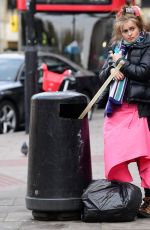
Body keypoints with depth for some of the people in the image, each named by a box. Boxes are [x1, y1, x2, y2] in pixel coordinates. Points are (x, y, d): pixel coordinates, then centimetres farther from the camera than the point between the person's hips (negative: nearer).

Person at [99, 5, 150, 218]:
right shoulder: (117, 47, 16)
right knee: (115, 153, 3)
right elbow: (102, 75, 15)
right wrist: (112, 69, -6)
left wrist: (121, 63, -7)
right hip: (116, 106, 6)